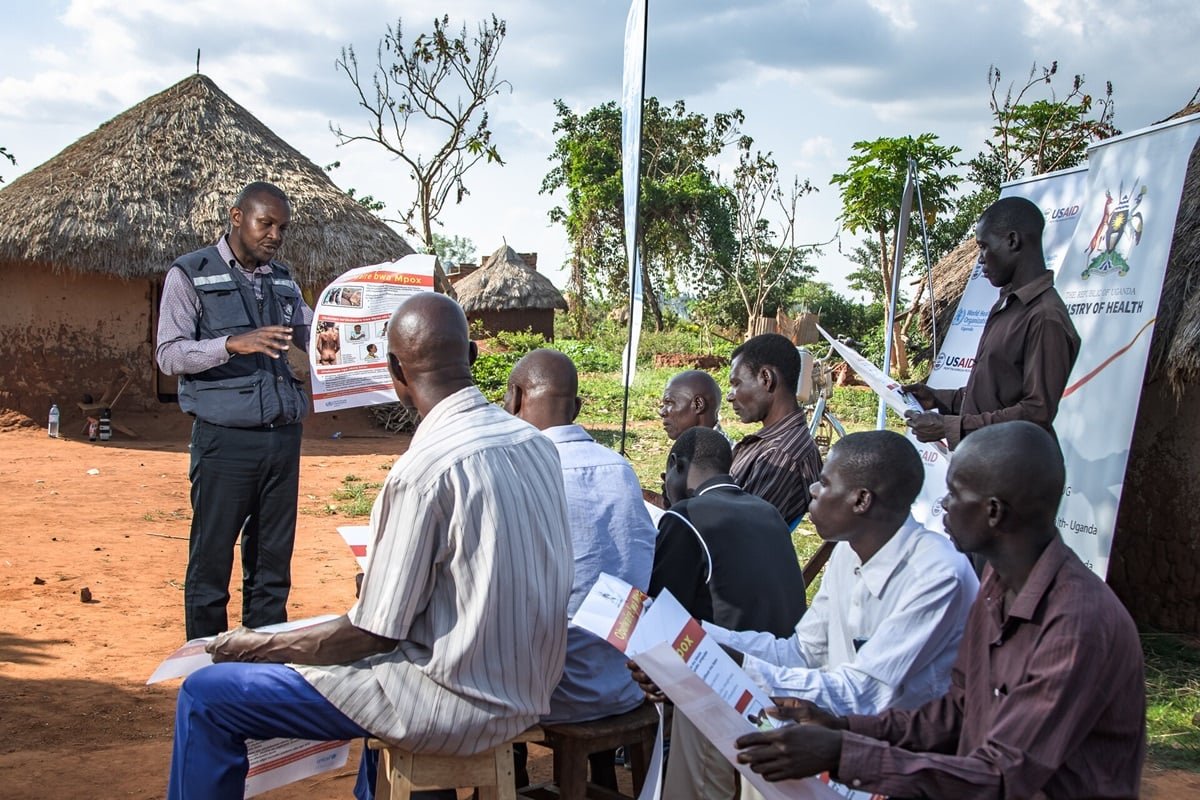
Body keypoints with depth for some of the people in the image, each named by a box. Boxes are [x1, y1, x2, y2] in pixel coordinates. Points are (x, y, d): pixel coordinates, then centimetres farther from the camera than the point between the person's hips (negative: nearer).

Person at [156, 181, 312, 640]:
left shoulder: (284, 282, 16)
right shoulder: (190, 274, 1)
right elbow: (170, 354, -8)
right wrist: (233, 344, -23)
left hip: (283, 435, 5)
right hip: (226, 438, -5)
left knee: (273, 562, 9)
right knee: (211, 560, 0)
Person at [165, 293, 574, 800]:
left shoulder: (424, 468, -22)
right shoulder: (536, 444, 1)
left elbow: (371, 634, -18)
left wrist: (259, 646, -4)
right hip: (528, 693, 8)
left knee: (205, 697, 0)